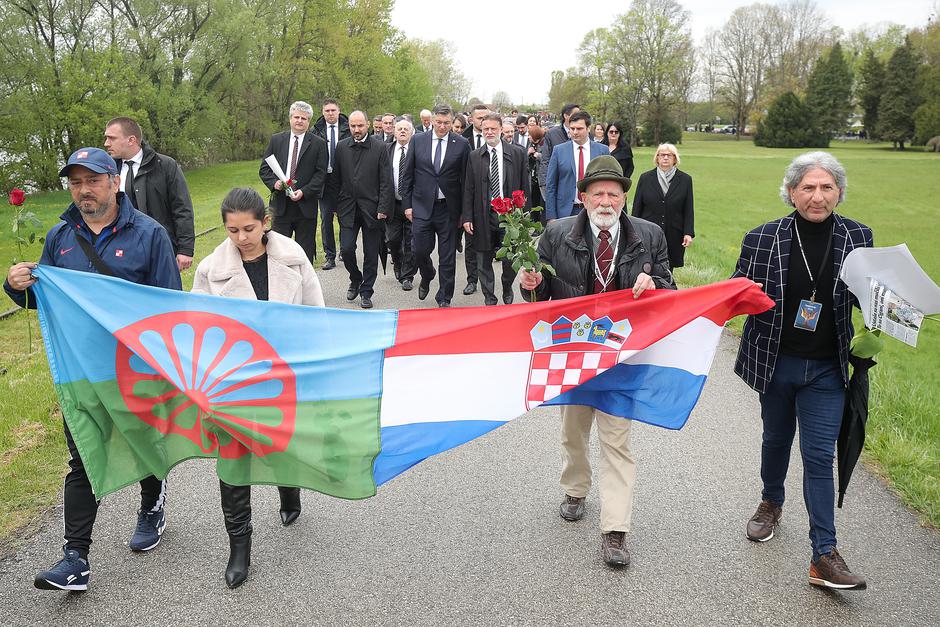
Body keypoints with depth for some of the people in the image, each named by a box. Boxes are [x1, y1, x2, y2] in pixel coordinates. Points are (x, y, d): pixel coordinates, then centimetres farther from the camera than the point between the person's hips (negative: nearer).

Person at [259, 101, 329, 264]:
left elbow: (321, 173, -3)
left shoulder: (318, 144, 2)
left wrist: (304, 191, -15)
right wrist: (274, 182, -11)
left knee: (305, 254, 5)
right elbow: (264, 169, 9)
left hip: (305, 205, -1)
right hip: (281, 204, 2)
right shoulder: (276, 140, 9)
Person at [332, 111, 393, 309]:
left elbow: (386, 181, -4)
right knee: (346, 249, -4)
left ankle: (366, 292, 18)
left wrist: (383, 209, -10)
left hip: (371, 209, -2)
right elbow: (336, 178, 9)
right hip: (348, 208, 2)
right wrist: (334, 206, 4)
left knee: (371, 254, 5)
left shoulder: (380, 147, -3)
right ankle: (355, 279, 23)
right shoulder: (341, 147, 5)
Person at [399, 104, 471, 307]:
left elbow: (466, 179, 0)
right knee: (420, 250, 2)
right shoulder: (418, 141, 2)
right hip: (422, 206, 1)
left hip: (448, 208, -1)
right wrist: (407, 204, 1)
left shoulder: (461, 144, -2)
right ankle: (427, 277, 35)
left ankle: (444, 298, 19)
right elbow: (407, 175, 6)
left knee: (447, 256, 5)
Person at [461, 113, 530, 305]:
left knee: (510, 260, 1)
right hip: (483, 217, 1)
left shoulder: (518, 153, 2)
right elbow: (468, 189, 6)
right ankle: (489, 300, 21)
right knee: (484, 262, 7)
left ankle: (507, 292, 30)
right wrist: (467, 217, -1)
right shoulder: (474, 156, 5)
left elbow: (525, 186, 3)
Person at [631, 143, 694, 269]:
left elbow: (689, 210, 5)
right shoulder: (645, 178, 7)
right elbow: (636, 207, 7)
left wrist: (688, 233, -4)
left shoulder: (685, 180, 7)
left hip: (674, 237, 0)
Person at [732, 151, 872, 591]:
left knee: (819, 456, -2)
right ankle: (772, 503, 47)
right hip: (776, 361, 1)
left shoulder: (857, 237, -3)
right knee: (776, 438, 20)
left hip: (826, 369, 0)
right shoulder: (763, 238, -8)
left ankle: (824, 556, 3)